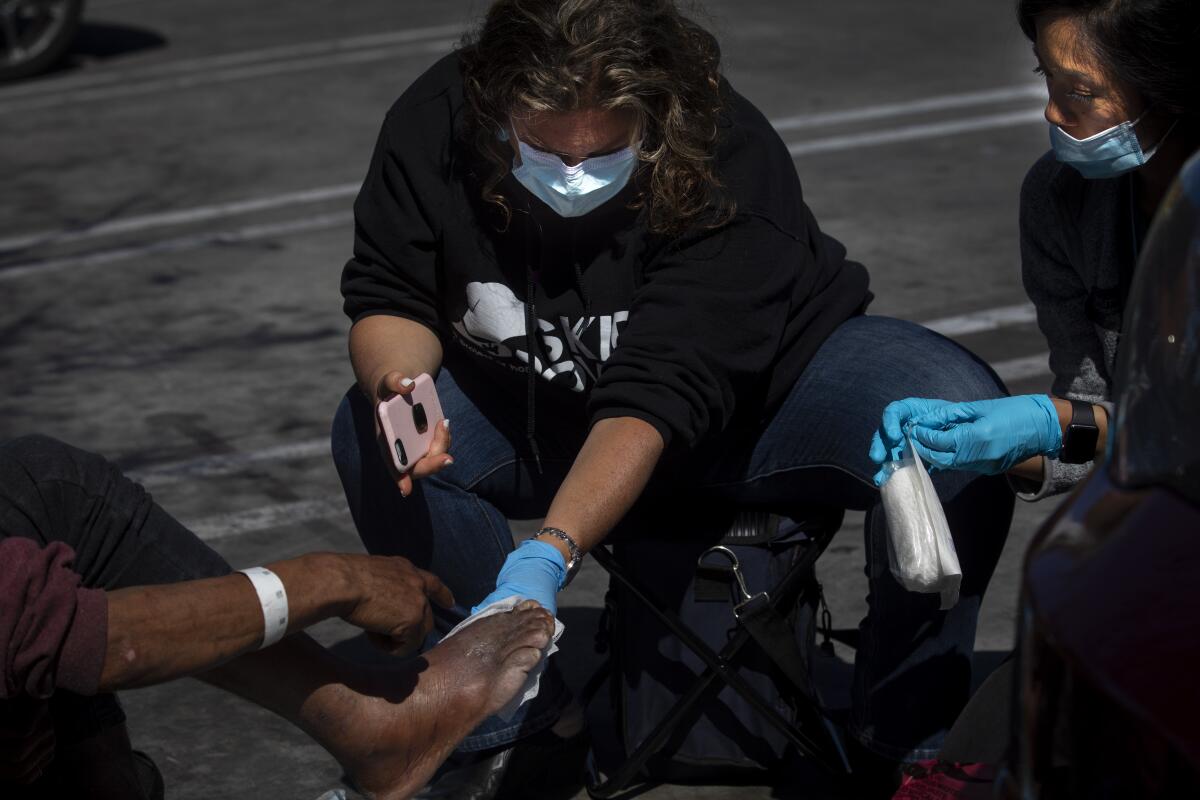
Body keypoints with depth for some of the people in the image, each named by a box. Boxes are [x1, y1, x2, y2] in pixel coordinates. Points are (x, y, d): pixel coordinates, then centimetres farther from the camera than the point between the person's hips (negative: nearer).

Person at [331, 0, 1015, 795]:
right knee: (370, 436, -24)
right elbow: (388, 298, -10)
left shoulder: (733, 163, -32)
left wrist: (549, 554, -49)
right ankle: (512, 724, -6)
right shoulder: (436, 125, -23)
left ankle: (909, 736, -10)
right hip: (545, 407, 3)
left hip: (763, 383, -3)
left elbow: (656, 400, -37)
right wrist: (399, 383, -35)